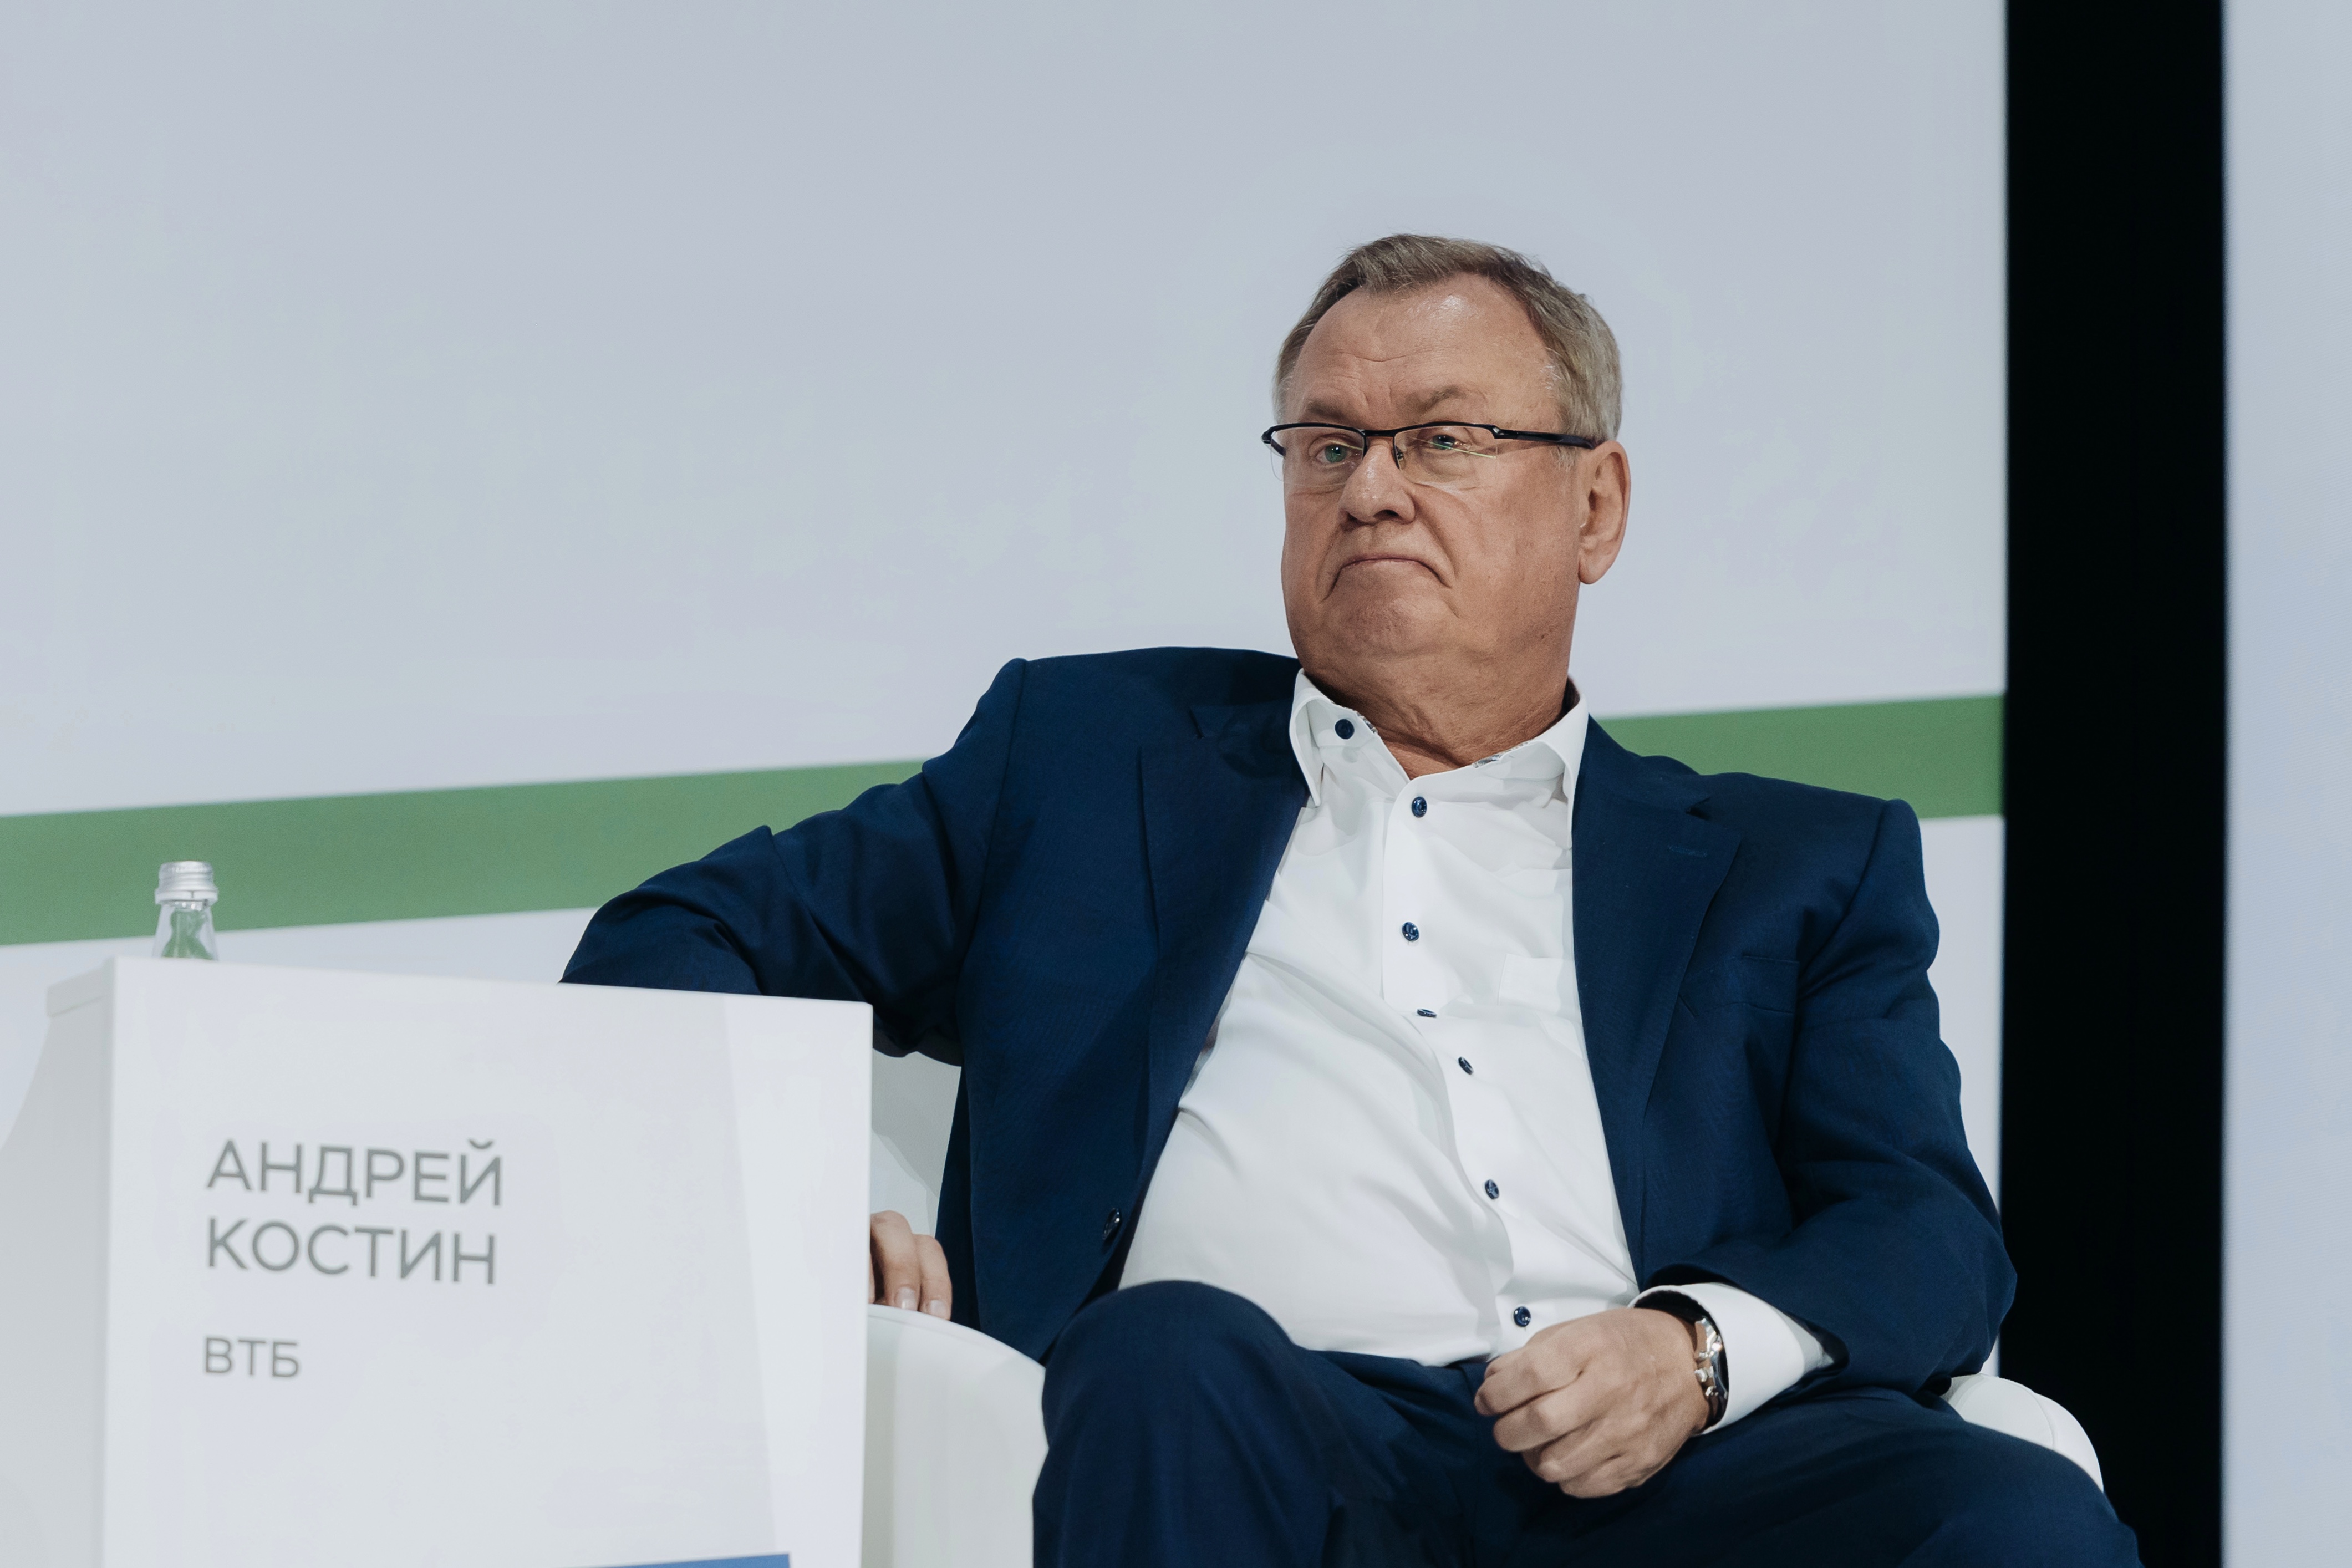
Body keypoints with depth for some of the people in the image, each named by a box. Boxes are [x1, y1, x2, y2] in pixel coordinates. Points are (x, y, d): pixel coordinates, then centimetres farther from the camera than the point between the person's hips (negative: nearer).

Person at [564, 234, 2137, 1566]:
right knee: (1177, 1352, -37)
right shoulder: (1086, 753, 27)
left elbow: (1934, 1232, 13)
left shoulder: (1800, 868, 26)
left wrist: (1702, 1344, -11)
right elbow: (671, 948, 24)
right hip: (1267, 1438, -1)